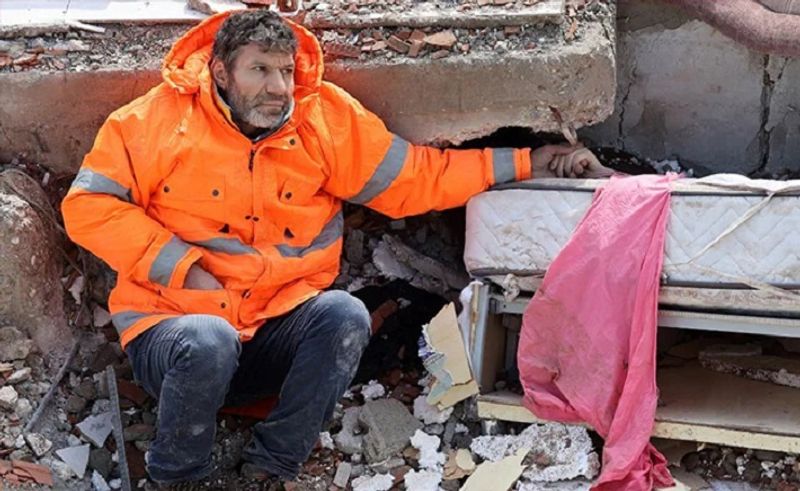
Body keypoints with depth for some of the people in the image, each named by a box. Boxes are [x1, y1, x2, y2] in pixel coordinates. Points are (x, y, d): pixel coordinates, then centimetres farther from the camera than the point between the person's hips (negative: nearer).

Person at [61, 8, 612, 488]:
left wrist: (526, 162, 3)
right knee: (210, 342, -35)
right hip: (173, 326, -2)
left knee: (345, 315, -26)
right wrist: (180, 265, -14)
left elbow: (415, 178, 7)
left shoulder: (326, 118, 2)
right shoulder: (161, 119, -5)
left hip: (277, 333, 3)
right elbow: (88, 205, -5)